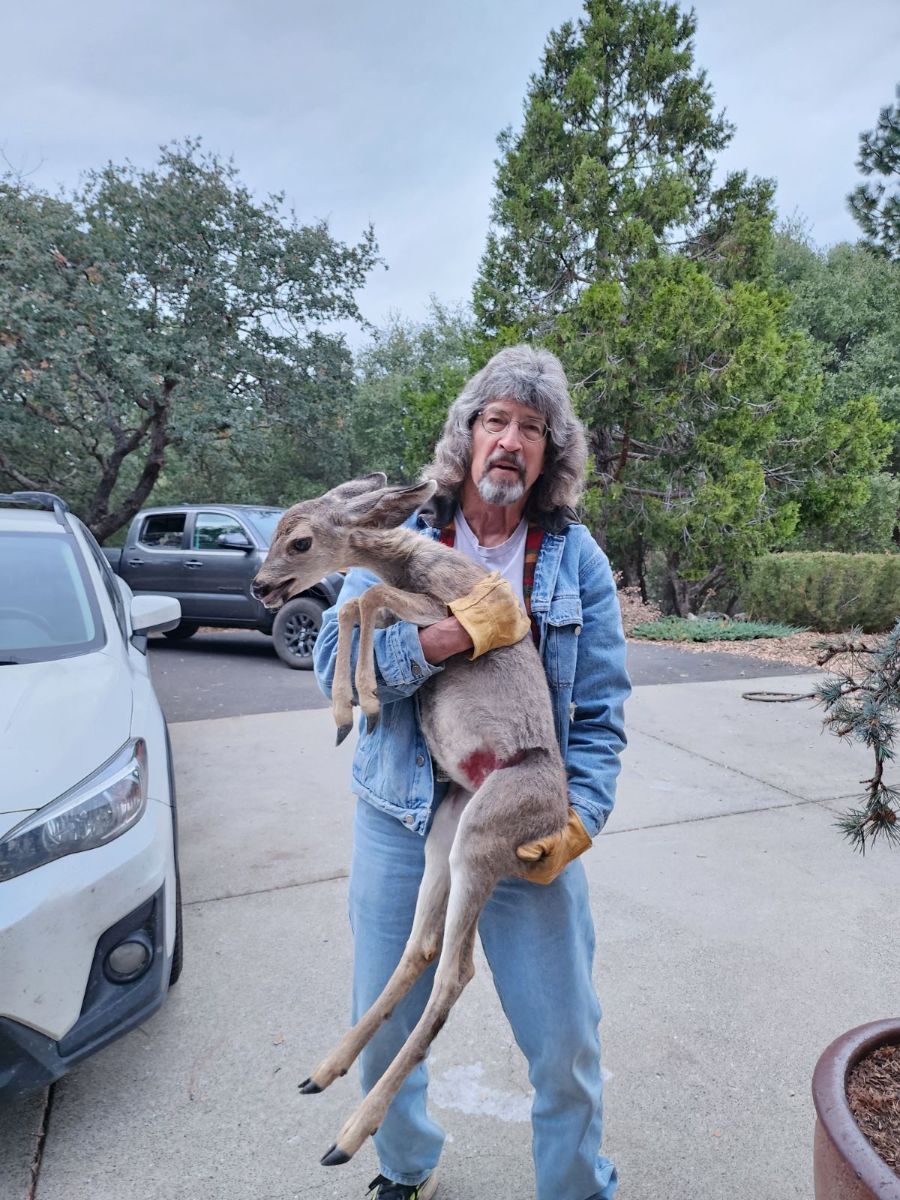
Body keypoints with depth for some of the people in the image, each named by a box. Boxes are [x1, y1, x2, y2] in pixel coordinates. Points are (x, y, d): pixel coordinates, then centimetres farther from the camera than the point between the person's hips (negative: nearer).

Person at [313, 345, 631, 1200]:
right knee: (385, 1026, 17)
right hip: (401, 822, 1)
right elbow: (333, 664, -11)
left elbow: (600, 711, -1)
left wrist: (578, 817, -14)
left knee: (564, 1041, 9)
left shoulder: (576, 558, -1)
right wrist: (450, 635, -25)